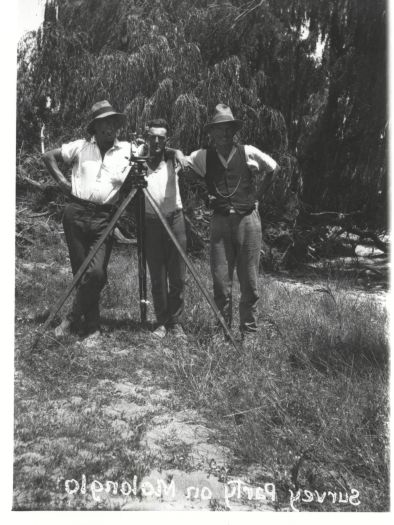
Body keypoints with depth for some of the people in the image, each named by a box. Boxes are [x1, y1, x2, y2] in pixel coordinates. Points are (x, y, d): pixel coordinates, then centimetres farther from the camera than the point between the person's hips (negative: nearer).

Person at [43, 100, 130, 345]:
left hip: (105, 218, -1)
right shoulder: (81, 146, 9)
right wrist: (63, 182, 6)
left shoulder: (128, 150, 7)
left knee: (96, 272, -14)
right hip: (77, 213, 1)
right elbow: (49, 156, 16)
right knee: (81, 273, 4)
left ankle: (74, 317, 7)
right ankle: (92, 325, 17)